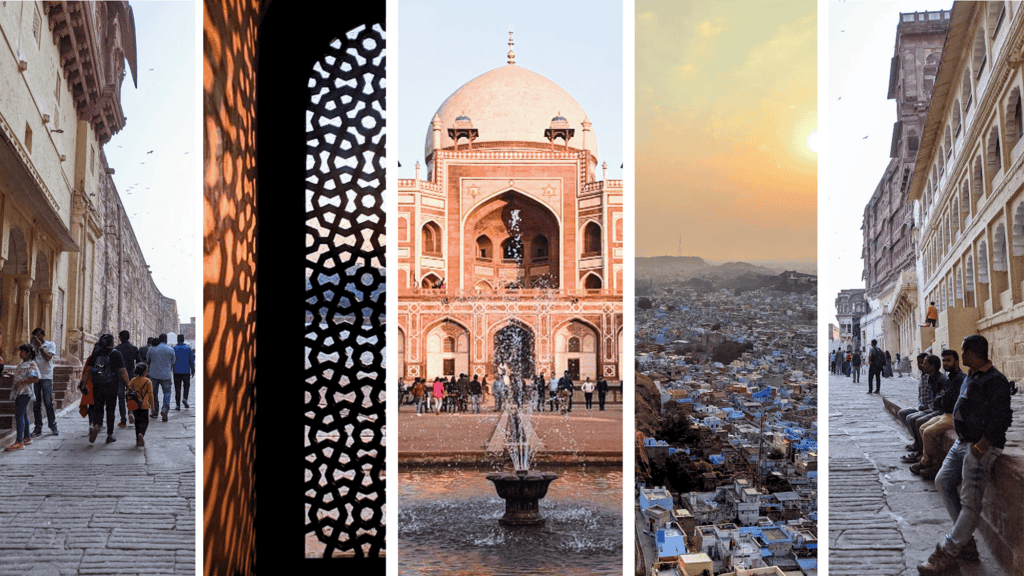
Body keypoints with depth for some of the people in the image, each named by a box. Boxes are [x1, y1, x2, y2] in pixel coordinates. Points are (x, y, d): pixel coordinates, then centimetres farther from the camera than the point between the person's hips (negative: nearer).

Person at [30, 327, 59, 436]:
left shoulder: (51, 345, 4)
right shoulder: (33, 345, 13)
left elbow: (48, 357, -10)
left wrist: (40, 346, -9)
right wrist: (32, 343, -6)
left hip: (46, 377, -3)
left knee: (48, 403, -3)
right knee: (36, 404, 3)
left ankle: (53, 427, 4)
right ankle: (38, 428, 7)